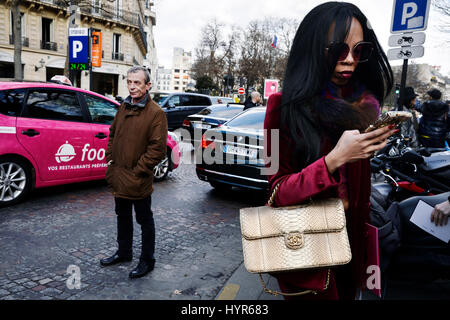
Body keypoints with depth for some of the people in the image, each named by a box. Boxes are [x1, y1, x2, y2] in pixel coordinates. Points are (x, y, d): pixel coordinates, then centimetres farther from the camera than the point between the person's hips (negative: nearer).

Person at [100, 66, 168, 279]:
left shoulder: (155, 113, -16)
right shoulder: (124, 107, 8)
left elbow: (158, 148, -19)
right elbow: (113, 133, 20)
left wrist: (138, 170, -18)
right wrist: (110, 157, 9)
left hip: (139, 180, -8)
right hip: (118, 176, 8)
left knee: (144, 219, 7)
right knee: (122, 216, 22)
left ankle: (147, 260, 23)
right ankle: (124, 252, 42)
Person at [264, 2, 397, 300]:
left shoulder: (364, 104, 1)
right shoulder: (284, 106, -15)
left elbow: (360, 184, 11)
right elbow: (279, 191, -18)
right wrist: (335, 158, -29)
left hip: (352, 239, 5)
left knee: (346, 292, 22)